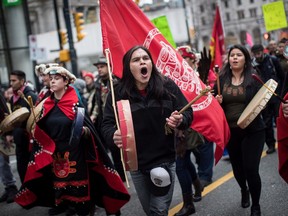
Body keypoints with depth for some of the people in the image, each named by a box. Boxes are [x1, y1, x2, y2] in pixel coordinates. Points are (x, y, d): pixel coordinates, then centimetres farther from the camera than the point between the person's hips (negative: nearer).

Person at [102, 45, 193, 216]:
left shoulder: (167, 86, -6)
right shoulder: (118, 93, -6)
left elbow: (187, 112, -1)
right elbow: (107, 124, -7)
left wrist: (180, 121, -25)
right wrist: (114, 135, -31)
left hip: (165, 160, -1)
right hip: (135, 163, 1)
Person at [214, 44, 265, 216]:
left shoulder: (254, 78, -5)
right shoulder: (222, 79, 2)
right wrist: (217, 101, -11)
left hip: (253, 131, -3)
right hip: (230, 131, 3)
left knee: (251, 169, -7)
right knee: (237, 167, 17)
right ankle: (244, 191, 50)